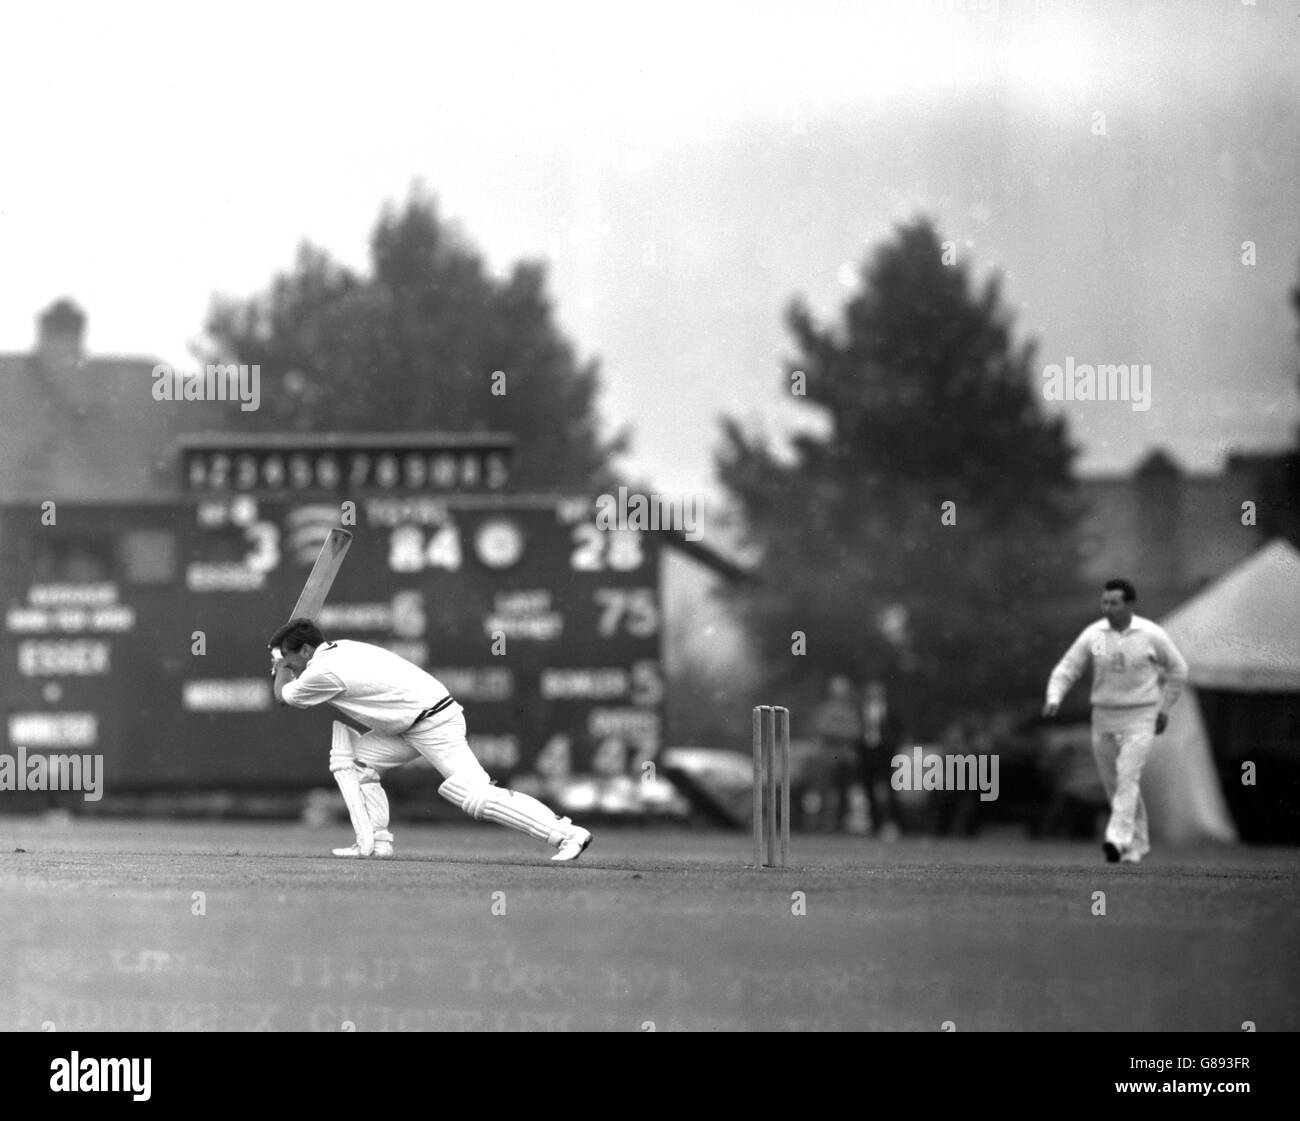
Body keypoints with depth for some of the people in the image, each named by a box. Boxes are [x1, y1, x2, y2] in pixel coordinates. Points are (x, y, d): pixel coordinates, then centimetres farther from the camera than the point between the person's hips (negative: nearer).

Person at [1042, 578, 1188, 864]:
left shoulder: (1151, 635, -9)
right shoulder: (1093, 635, -3)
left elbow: (1178, 670, 6)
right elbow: (1066, 670, 0)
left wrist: (1164, 709, 5)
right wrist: (1054, 699, -18)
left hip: (1139, 718, -4)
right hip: (1103, 717, 4)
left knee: (1128, 777, -20)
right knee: (1113, 784, 10)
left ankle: (1118, 839, -30)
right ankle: (1138, 844, 27)